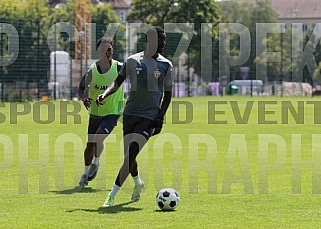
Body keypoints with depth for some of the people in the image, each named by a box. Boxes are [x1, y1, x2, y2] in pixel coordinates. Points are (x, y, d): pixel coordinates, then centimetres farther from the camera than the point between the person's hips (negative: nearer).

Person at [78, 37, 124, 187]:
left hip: (112, 112, -2)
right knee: (90, 144, 8)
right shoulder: (91, 70, -6)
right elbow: (81, 88, 4)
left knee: (98, 138, -22)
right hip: (95, 112, 3)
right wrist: (84, 98, -15)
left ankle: (96, 163, 5)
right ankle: (86, 173, 28)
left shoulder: (119, 68, -11)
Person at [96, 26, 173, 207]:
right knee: (128, 154, 9)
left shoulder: (166, 65, 1)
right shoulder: (133, 61, 2)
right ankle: (138, 183, 42)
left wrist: (160, 118, -5)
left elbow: (167, 94, 6)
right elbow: (118, 83, 9)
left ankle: (112, 196, -18)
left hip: (149, 117, -2)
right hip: (130, 113, 2)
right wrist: (105, 95, -11)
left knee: (131, 154, -18)